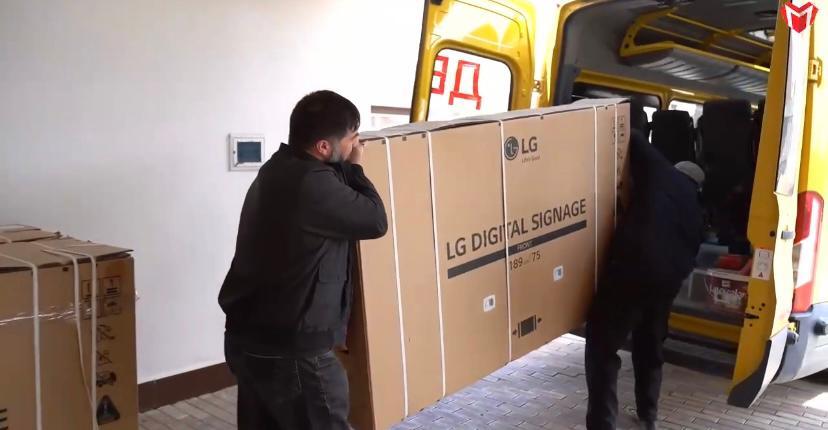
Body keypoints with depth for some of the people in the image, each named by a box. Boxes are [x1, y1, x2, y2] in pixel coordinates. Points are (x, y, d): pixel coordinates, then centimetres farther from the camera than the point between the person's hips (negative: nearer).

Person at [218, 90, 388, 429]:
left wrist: (345, 170, 15)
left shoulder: (277, 169, 9)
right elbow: (375, 221, -12)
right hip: (291, 349, -10)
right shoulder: (313, 184, -23)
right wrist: (354, 168, -2)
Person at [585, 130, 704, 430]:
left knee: (602, 346, -1)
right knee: (650, 348, 25)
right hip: (668, 279, 6)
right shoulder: (695, 210, 26)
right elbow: (690, 255, 24)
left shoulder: (660, 173, 12)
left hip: (632, 269, -6)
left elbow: (634, 139, 9)